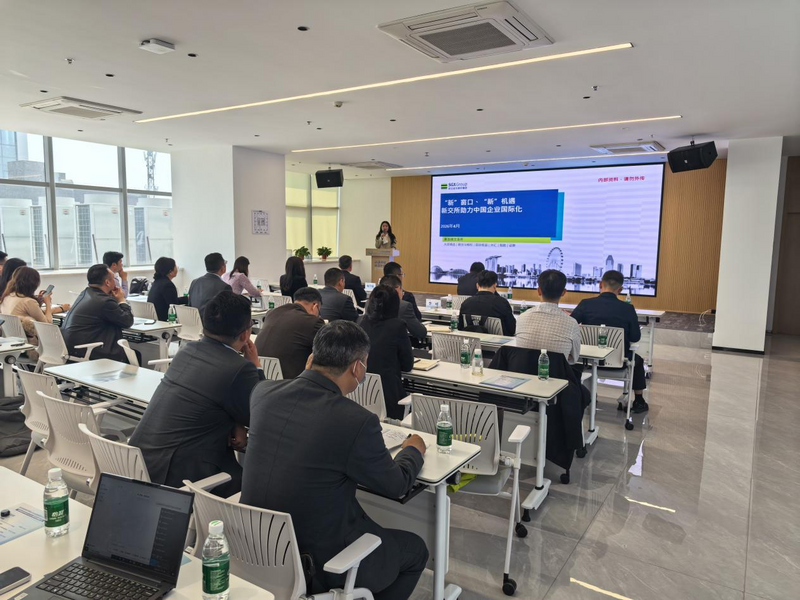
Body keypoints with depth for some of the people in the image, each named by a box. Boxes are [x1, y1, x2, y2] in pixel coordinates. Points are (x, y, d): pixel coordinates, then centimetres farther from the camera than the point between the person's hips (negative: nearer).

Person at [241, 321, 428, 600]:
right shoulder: (358, 421, -26)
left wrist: (308, 375, 22)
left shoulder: (263, 392, -10)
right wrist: (413, 450, 12)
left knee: (366, 526, 32)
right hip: (319, 562, -6)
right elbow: (396, 485, -7)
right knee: (415, 550, 20)